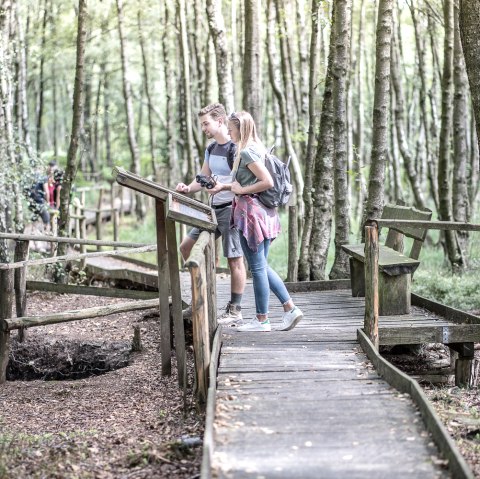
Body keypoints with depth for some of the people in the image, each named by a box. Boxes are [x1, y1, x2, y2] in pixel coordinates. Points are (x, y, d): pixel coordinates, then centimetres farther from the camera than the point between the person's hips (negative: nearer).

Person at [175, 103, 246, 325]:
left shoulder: (236, 148, -14)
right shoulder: (211, 149, 13)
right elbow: (203, 179, 18)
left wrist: (222, 187, -36)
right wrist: (188, 188, -2)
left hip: (231, 209, -9)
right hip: (214, 209, 9)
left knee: (235, 260, -3)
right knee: (186, 247, 10)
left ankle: (235, 312, 4)